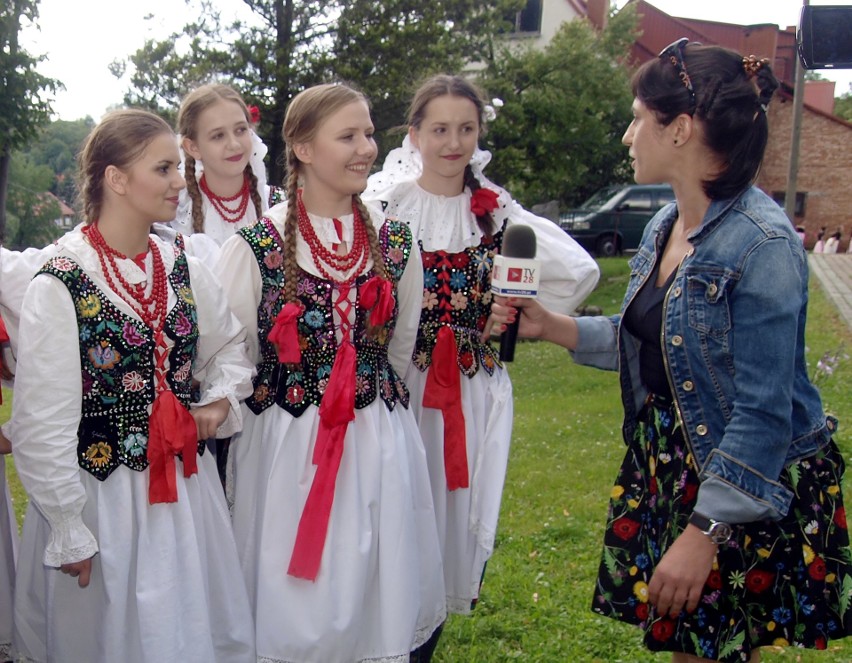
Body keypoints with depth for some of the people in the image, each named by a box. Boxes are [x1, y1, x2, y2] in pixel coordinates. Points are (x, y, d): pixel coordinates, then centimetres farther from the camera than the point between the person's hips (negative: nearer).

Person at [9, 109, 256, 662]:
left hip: (188, 488, 5)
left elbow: (229, 345, 18)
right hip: (104, 497, -5)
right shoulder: (61, 285, -16)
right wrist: (70, 532, -10)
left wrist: (221, 399, -2)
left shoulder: (183, 269, 1)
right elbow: (43, 424, -14)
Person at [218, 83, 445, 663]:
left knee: (378, 599, 11)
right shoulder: (256, 246, -8)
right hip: (285, 448, -3)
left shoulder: (397, 243, 4)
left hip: (380, 447, 3)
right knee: (293, 615, 7)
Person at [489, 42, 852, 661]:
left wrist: (702, 532, -23)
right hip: (668, 468, 8)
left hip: (746, 490, -8)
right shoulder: (665, 226, 4)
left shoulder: (761, 244, -23)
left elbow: (764, 413, -24)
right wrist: (552, 325, 4)